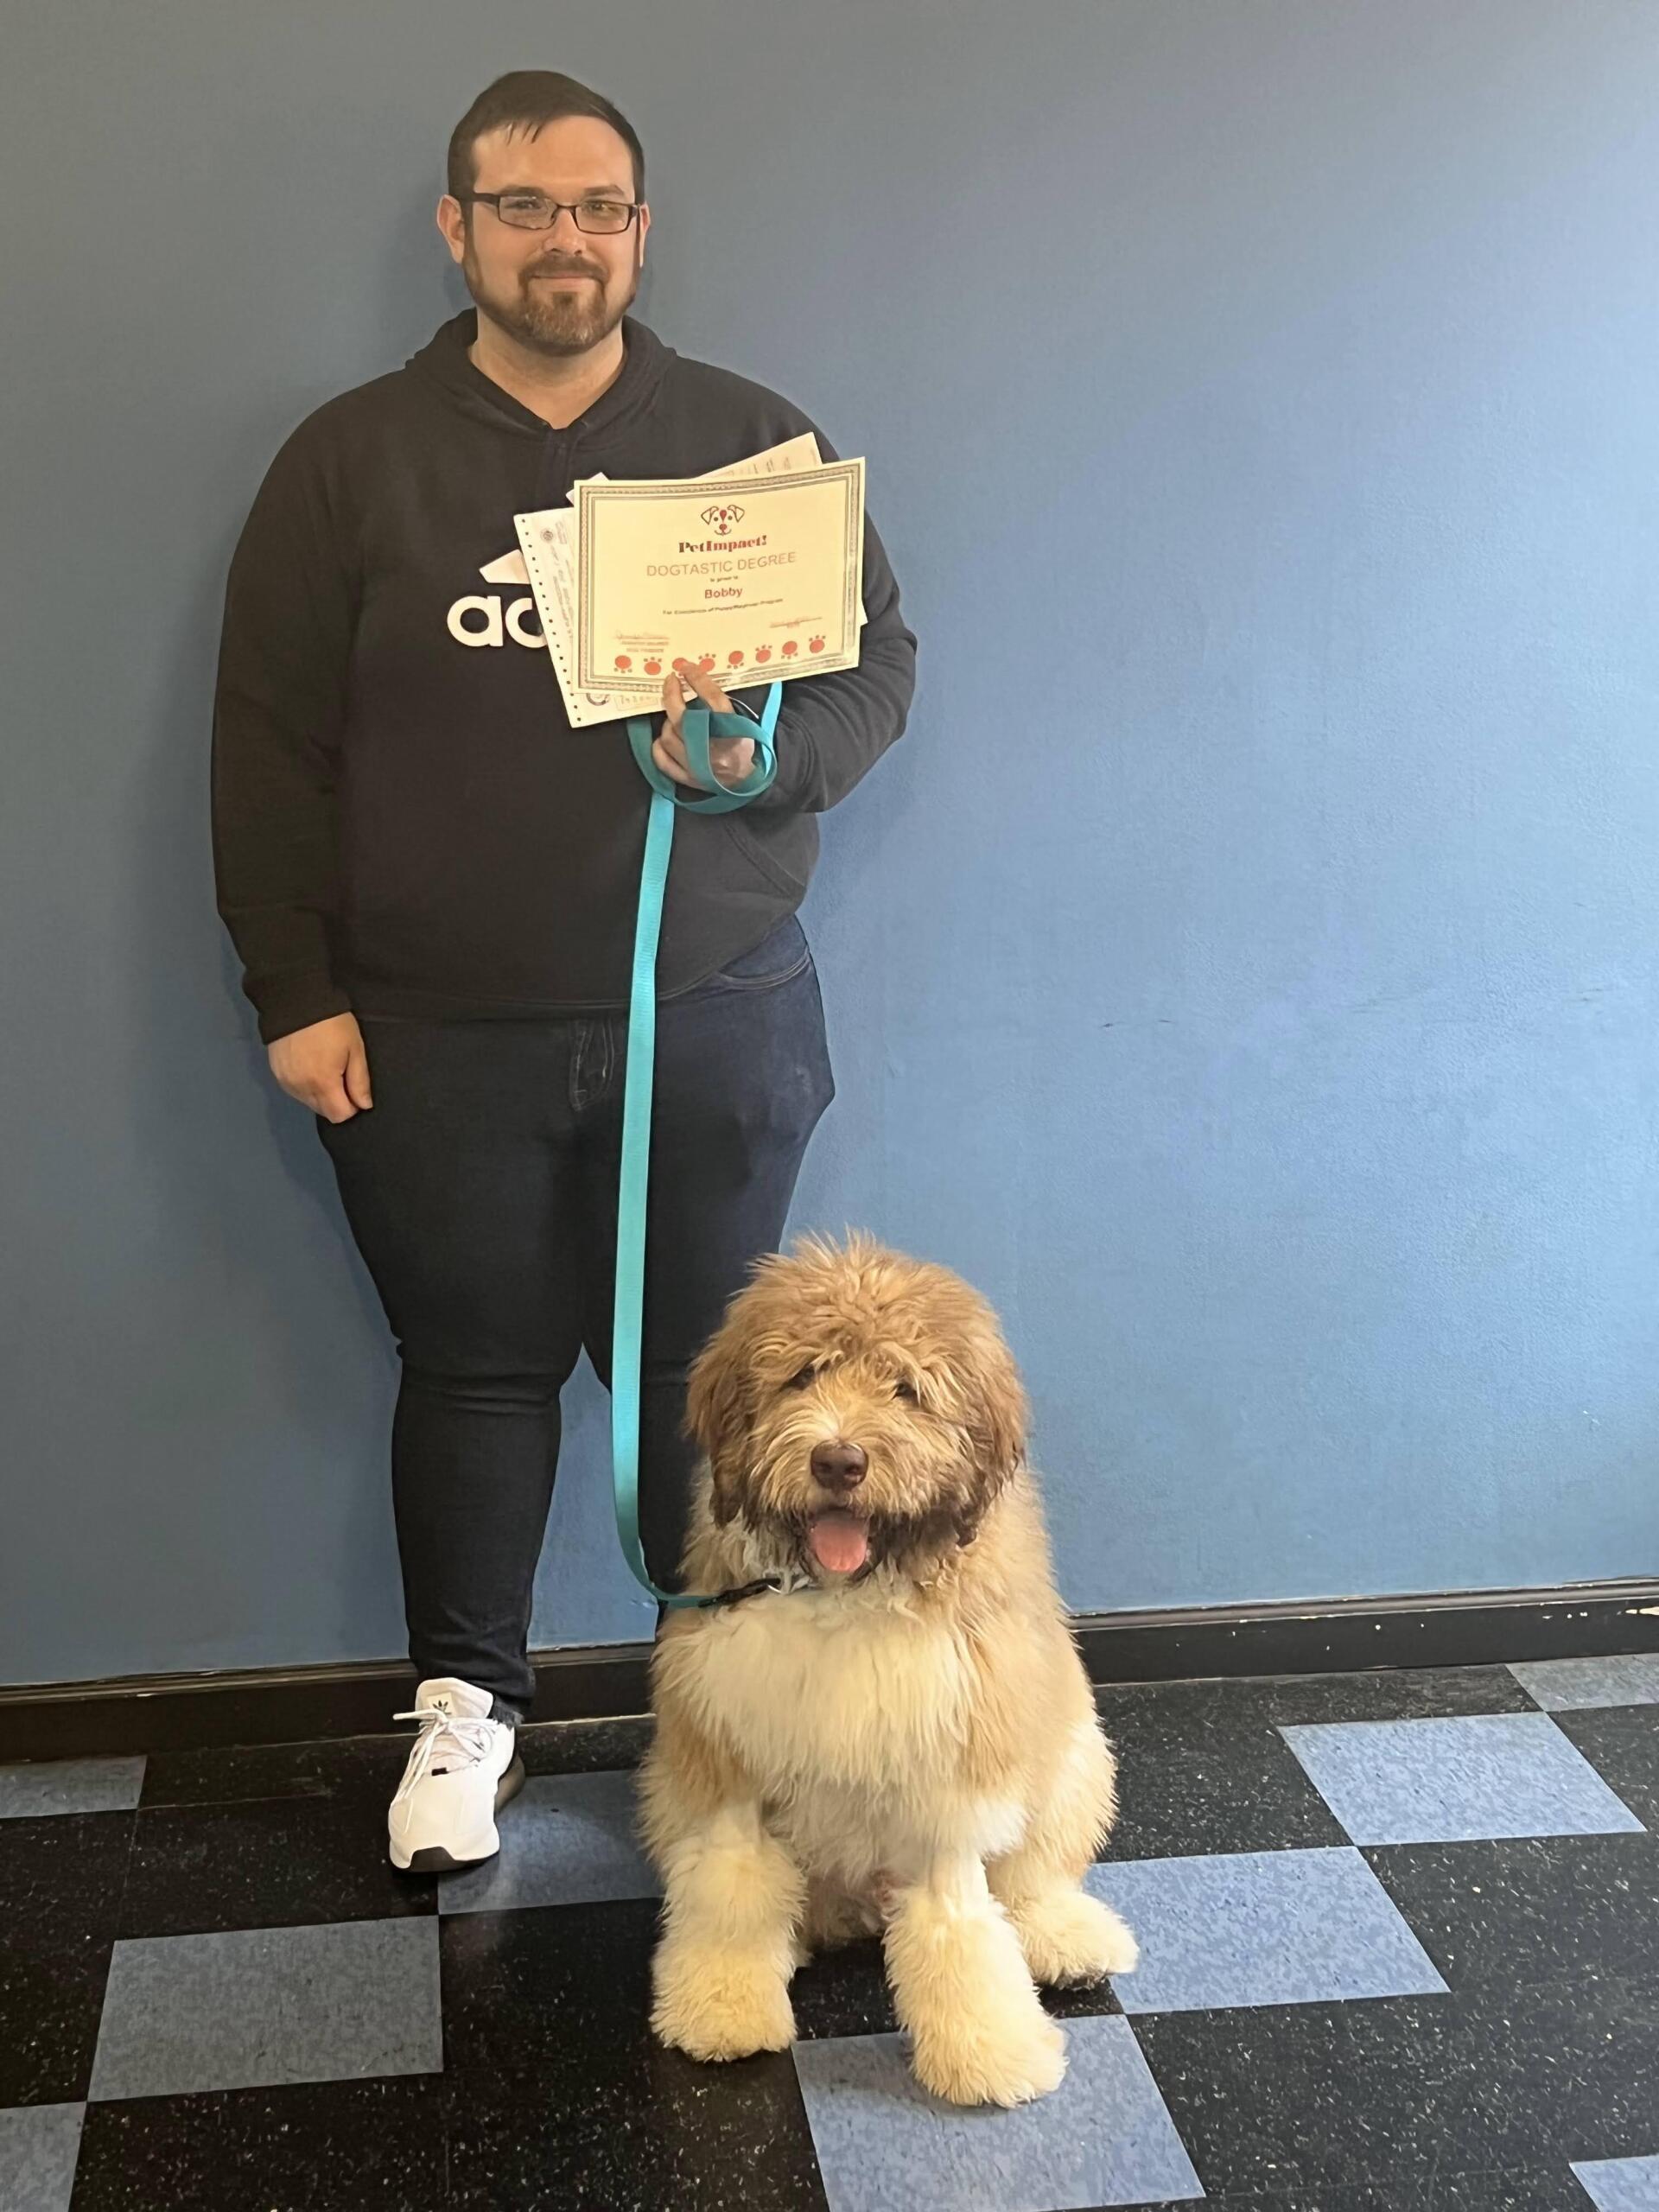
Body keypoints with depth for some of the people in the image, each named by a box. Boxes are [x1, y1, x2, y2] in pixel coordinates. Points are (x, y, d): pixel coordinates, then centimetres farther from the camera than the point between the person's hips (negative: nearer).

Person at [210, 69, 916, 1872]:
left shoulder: (754, 438, 6)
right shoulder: (353, 458, 3)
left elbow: (879, 666, 6)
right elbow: (271, 740, 3)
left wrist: (771, 755, -15)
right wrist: (295, 991, -3)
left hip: (717, 1014, 1)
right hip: (437, 1034, 0)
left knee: (705, 1370, 8)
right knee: (473, 1369, 10)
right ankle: (465, 1705, 28)